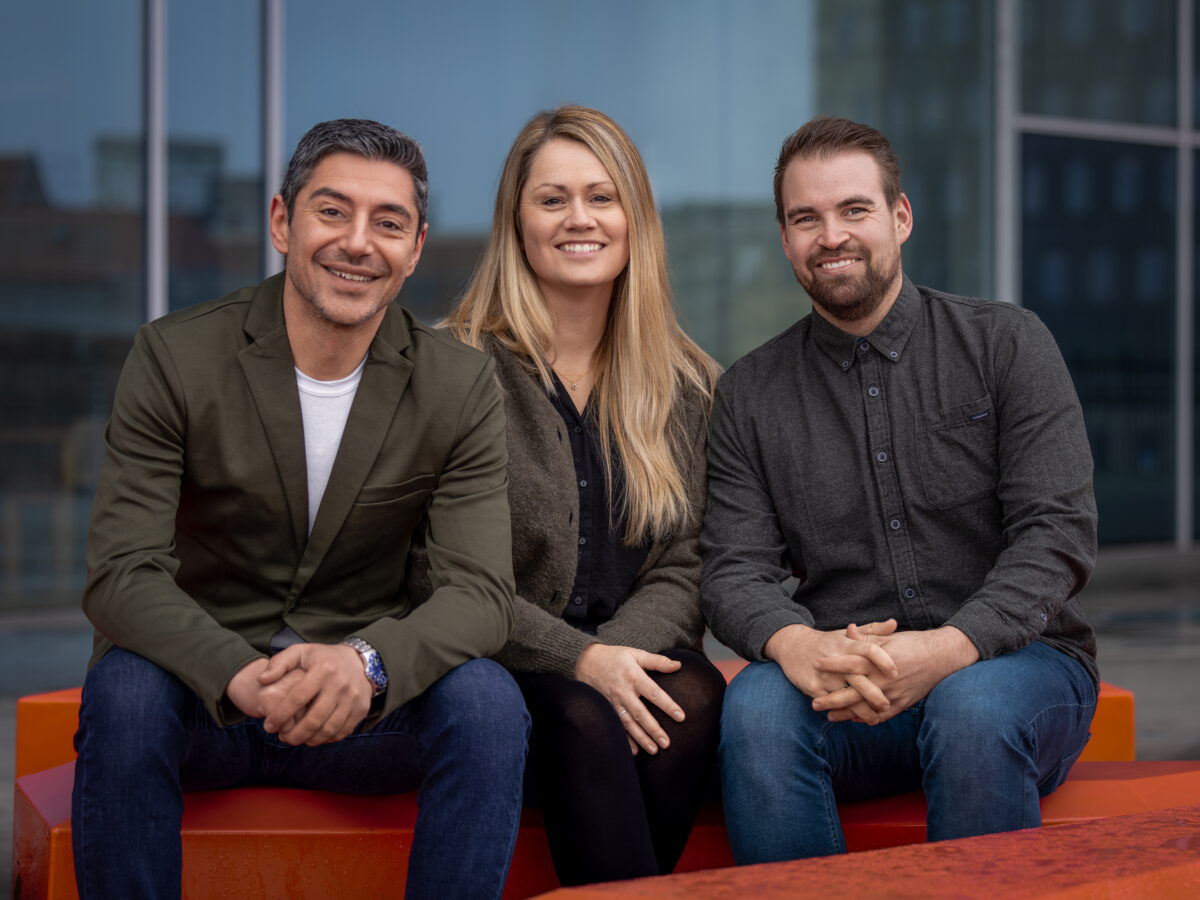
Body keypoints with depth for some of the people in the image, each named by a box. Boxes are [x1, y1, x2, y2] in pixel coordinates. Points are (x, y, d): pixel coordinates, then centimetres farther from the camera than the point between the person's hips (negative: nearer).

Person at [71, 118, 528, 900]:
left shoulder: (462, 386, -3)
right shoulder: (176, 358, -8)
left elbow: (481, 592, -13)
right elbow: (121, 574, -15)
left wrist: (367, 661, -36)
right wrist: (241, 676, -36)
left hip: (362, 708, 1)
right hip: (208, 691, -1)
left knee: (488, 700, -27)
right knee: (124, 688, -33)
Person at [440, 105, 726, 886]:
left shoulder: (688, 384, 11)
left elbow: (682, 566, 7)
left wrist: (623, 650, -14)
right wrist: (579, 659, -18)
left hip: (635, 650, 3)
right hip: (499, 667, -3)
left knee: (695, 699, -29)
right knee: (584, 716, -34)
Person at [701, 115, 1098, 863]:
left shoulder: (1007, 344, 4)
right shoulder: (749, 394, 11)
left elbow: (1058, 534, -6)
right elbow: (736, 568, 2)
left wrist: (945, 650, -24)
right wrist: (797, 646, -23)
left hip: (1015, 660, -1)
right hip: (844, 687, 2)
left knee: (972, 708, -36)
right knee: (757, 708, -31)